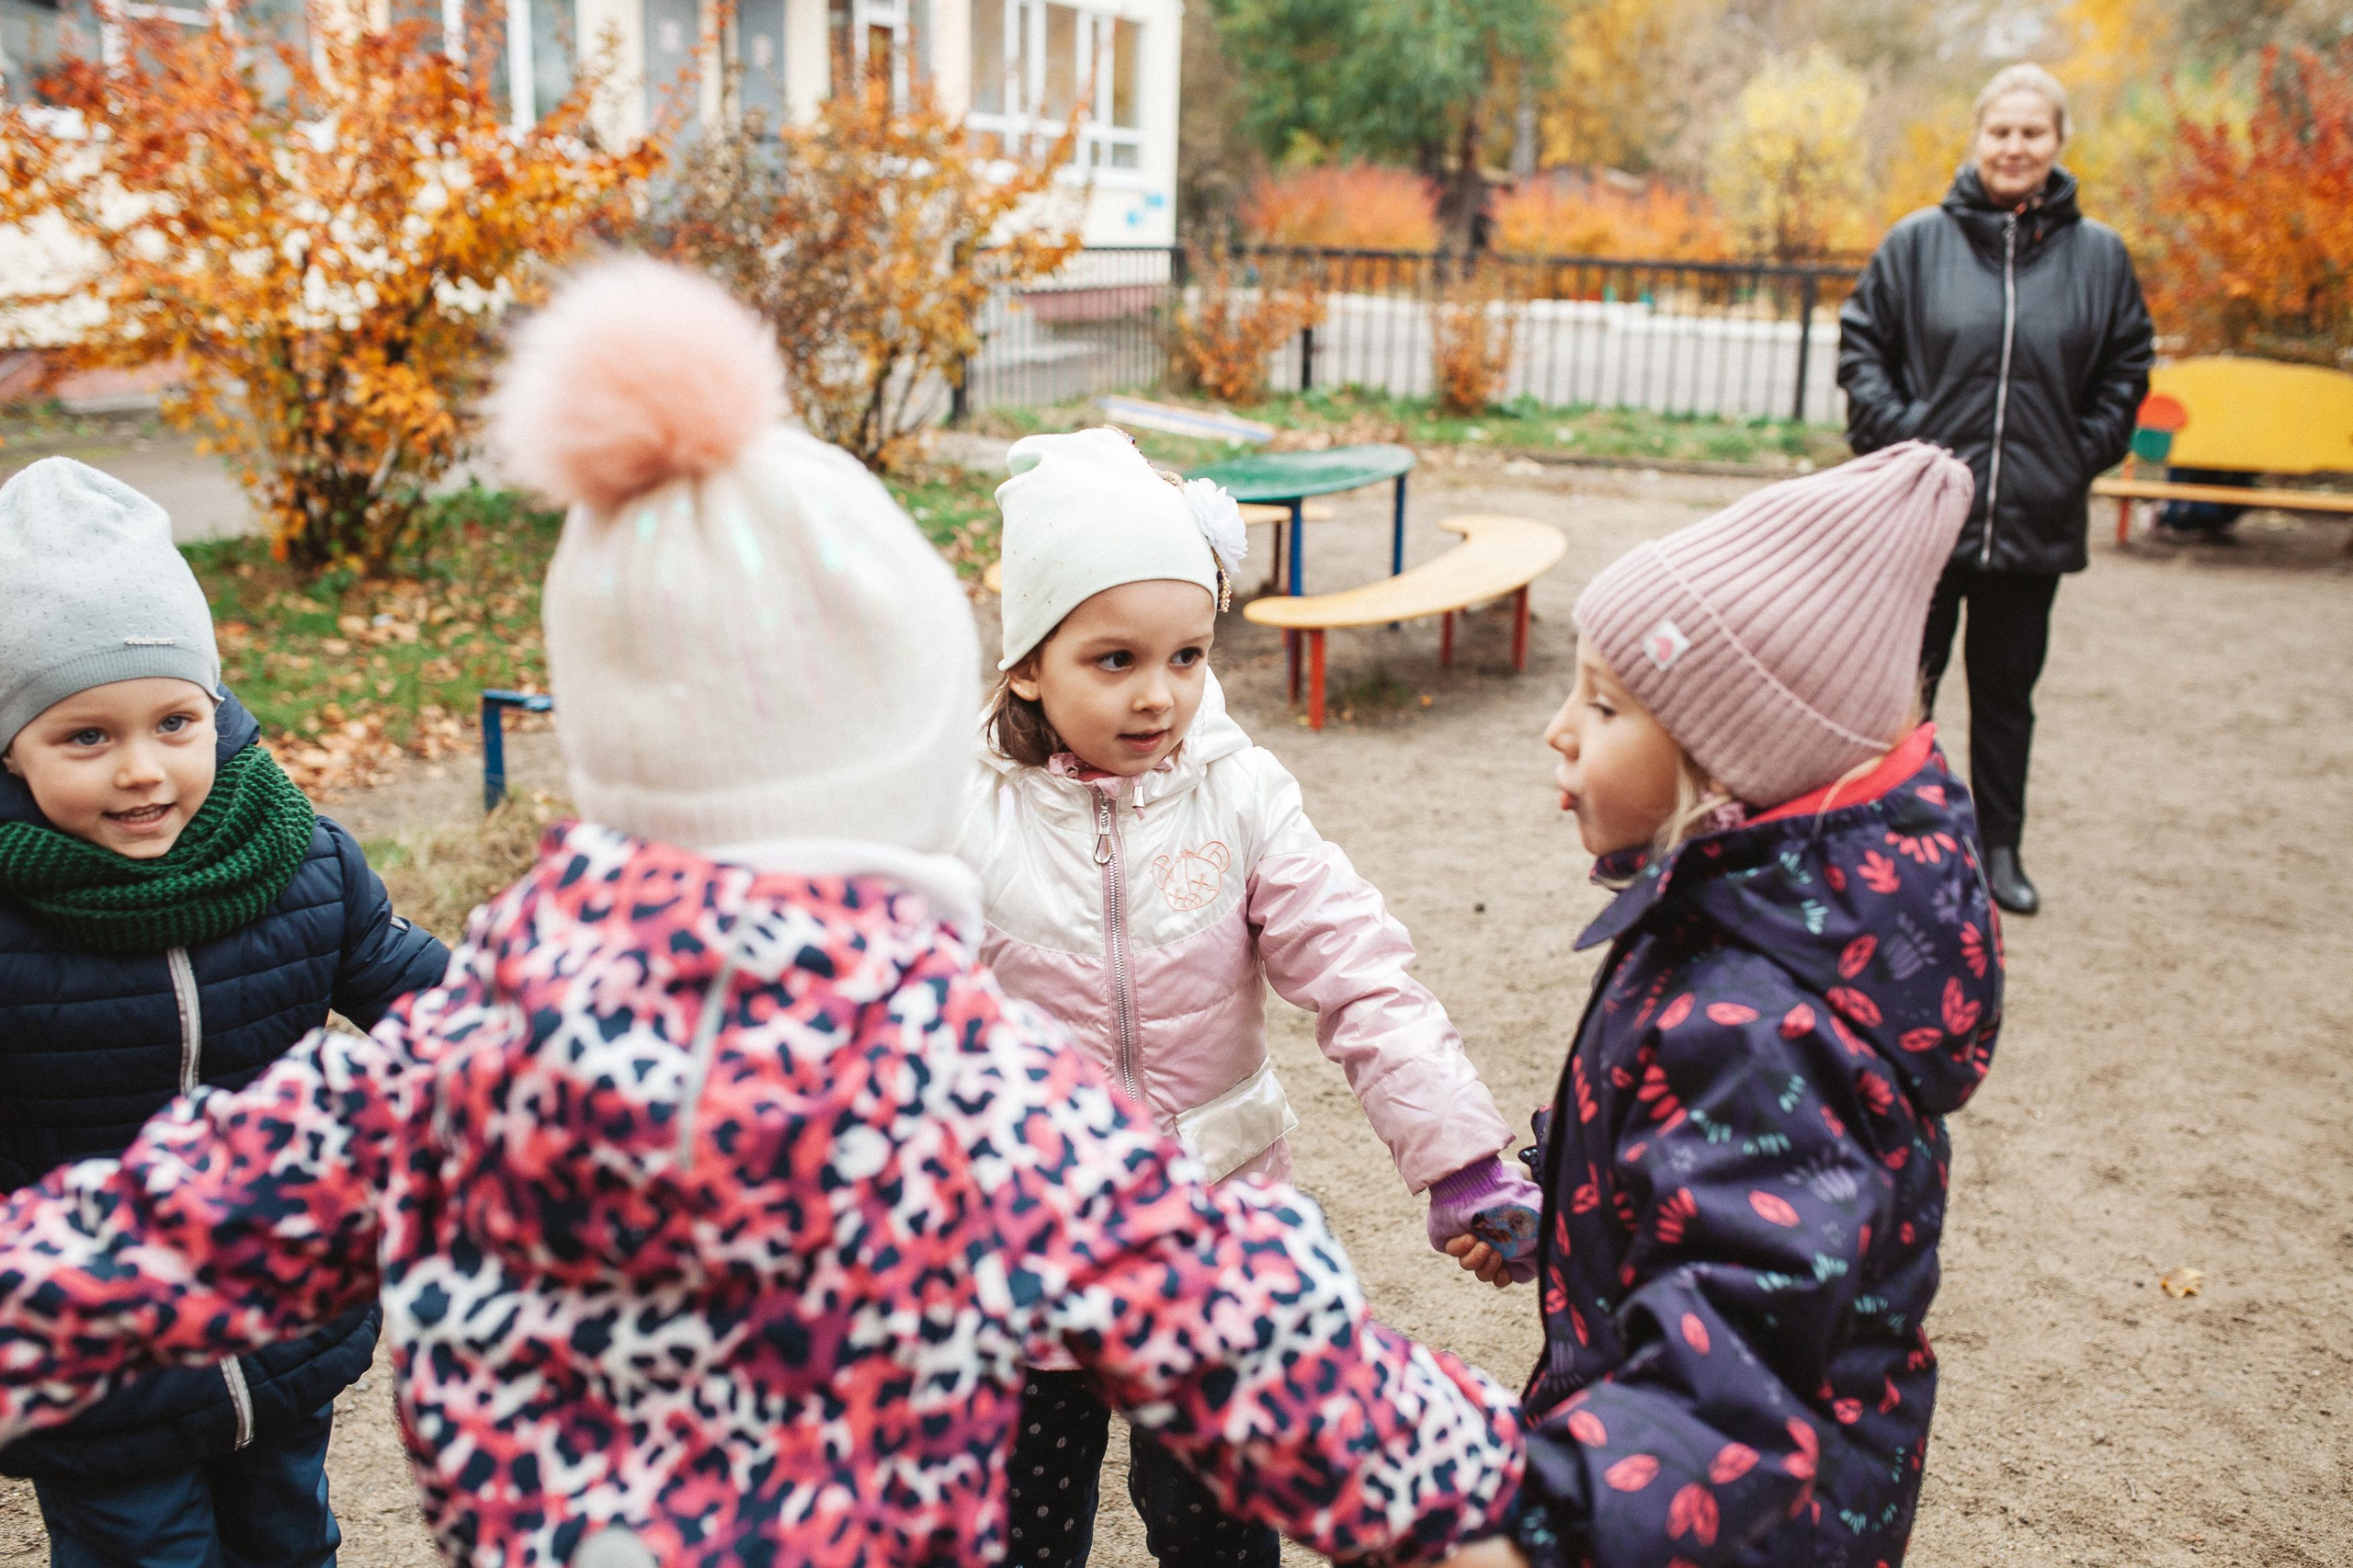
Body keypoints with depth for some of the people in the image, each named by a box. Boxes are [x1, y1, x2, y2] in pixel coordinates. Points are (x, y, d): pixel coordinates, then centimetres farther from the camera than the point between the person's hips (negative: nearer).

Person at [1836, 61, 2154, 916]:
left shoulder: (2098, 254, 3)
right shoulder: (1917, 242, 0)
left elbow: (2125, 373, 11)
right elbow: (1860, 346, 4)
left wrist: (2082, 456, 1)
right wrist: (1895, 435, -6)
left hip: (2034, 521, 1)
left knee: (2007, 688, 12)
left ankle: (1999, 846, 25)